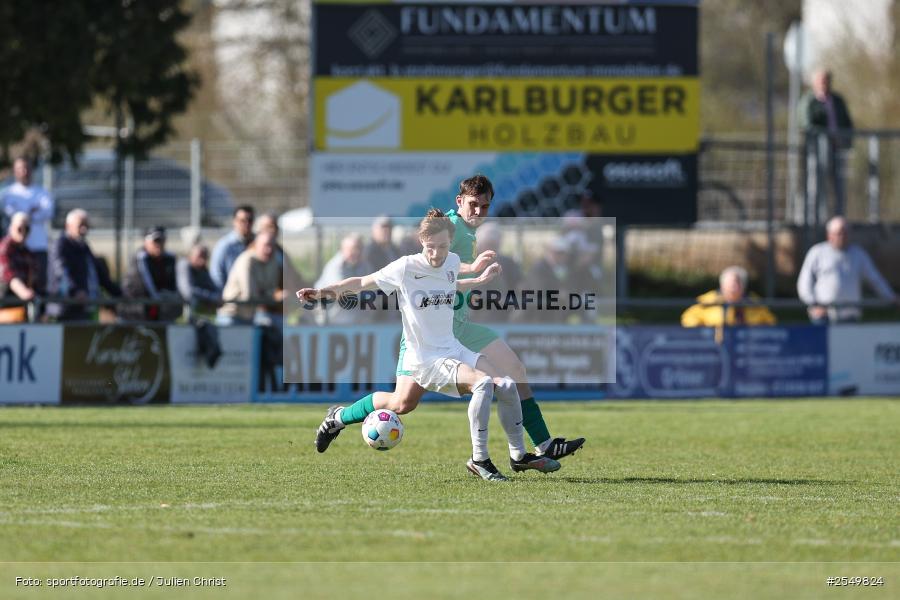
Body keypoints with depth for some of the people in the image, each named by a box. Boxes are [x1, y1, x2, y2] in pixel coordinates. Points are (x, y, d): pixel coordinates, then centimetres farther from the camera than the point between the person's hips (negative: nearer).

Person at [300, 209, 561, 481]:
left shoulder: (452, 262, 3)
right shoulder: (406, 268, -14)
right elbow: (362, 282, -6)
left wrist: (480, 280, 19)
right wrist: (323, 291, -14)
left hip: (453, 349, 7)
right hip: (424, 357, -7)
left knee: (506, 384, -7)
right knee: (483, 383, -28)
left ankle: (519, 456, 10)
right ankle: (479, 460, -17)